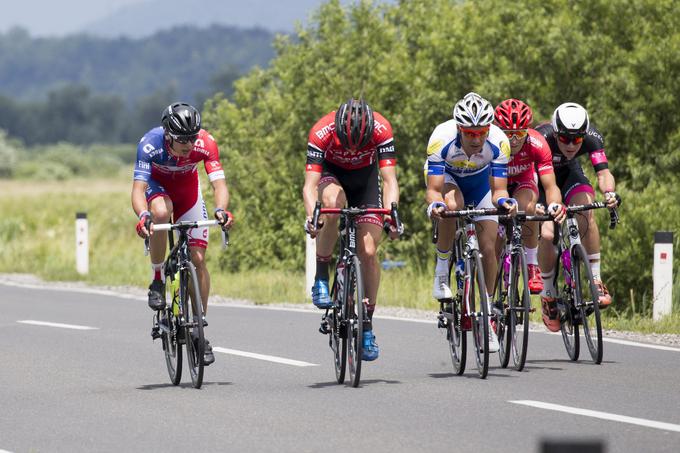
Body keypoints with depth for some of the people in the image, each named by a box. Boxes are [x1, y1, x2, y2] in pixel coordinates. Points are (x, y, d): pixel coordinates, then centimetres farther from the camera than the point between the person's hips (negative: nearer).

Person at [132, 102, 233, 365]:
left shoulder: (205, 144, -32)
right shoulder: (150, 144, -36)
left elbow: (219, 184, -36)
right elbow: (138, 189, -40)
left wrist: (221, 209, -57)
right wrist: (142, 216, -59)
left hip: (187, 188, 2)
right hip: (157, 185, -2)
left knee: (198, 258, -7)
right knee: (161, 212, -39)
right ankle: (157, 282, -19)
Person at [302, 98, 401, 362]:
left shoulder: (381, 130, -31)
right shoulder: (321, 133, -34)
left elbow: (389, 180, -32)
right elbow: (310, 184, -36)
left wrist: (391, 213, -50)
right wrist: (311, 216, -54)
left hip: (365, 177, 1)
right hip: (332, 174, -1)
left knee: (368, 252, -11)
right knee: (332, 202, -38)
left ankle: (367, 323, 3)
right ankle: (321, 276, -22)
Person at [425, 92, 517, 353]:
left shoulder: (498, 142, -34)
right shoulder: (441, 139, -38)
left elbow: (498, 190, -31)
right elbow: (434, 189, -38)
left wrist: (503, 200, -53)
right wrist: (434, 203, -60)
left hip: (480, 181, 2)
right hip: (447, 177, -2)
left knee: (488, 248, -6)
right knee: (451, 203, -37)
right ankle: (441, 272, -18)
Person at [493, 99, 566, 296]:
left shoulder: (537, 144, -34)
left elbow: (550, 185, -37)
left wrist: (555, 204, -59)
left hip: (523, 180, 0)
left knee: (527, 207, -32)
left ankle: (532, 266, -17)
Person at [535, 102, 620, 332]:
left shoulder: (592, 138, -31)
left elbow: (603, 172, -39)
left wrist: (609, 192, -60)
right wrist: (536, 205, -65)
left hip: (568, 172, 2)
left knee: (586, 211, -28)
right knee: (547, 234, -21)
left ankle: (595, 280, -21)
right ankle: (548, 293, 2)